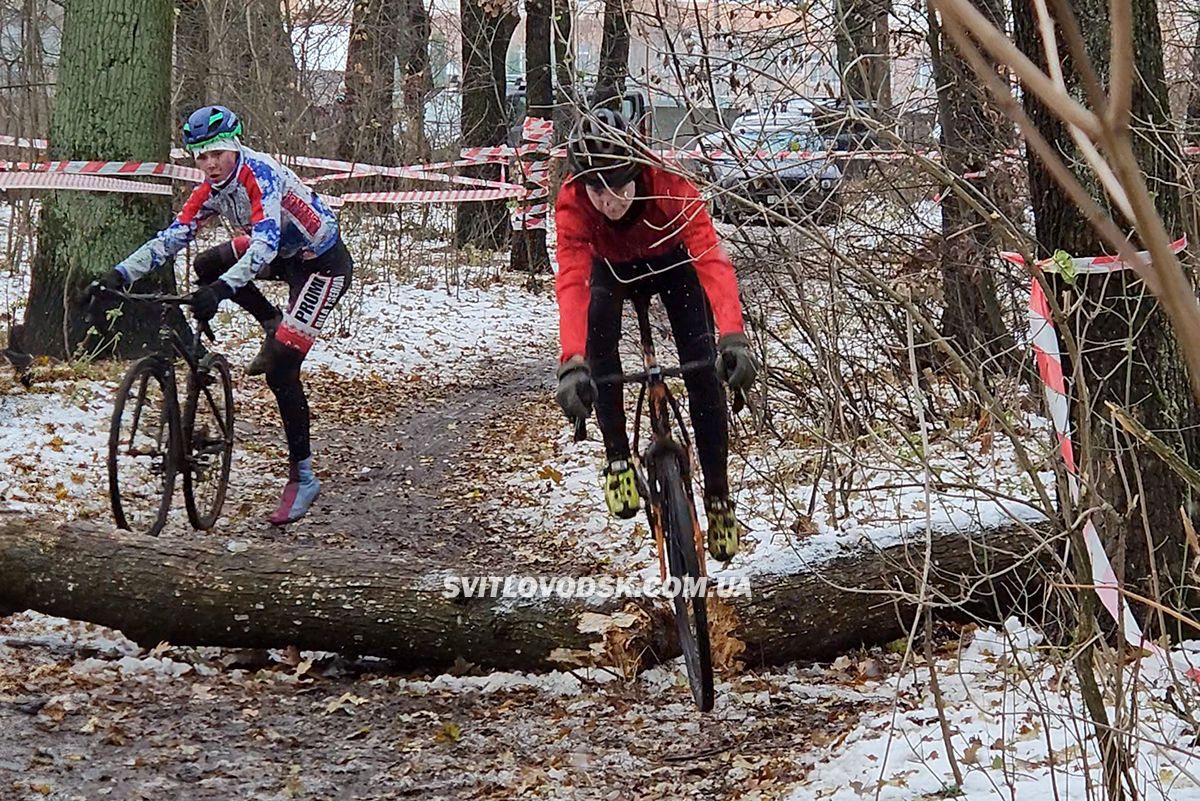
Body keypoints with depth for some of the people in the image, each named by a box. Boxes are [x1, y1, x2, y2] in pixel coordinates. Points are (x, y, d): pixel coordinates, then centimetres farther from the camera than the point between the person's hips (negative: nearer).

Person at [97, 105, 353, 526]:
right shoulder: (212, 189, -4)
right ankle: (274, 326, 12)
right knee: (206, 266, -8)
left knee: (280, 370, -16)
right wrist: (120, 275, -20)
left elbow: (264, 244, -41)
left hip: (324, 264, -8)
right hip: (287, 256, 8)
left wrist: (222, 289, -54)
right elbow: (172, 237, -8)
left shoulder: (261, 175, -28)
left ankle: (302, 476, -7)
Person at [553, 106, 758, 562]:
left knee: (701, 363, -15)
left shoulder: (670, 186, -39)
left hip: (671, 262, 0)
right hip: (611, 268, 0)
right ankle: (617, 456, -19)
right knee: (599, 319, -31)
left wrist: (733, 336, -62)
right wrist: (572, 363, -61)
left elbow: (712, 259, -47)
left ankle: (718, 493, 1)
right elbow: (571, 282, -45)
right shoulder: (572, 204, -36)